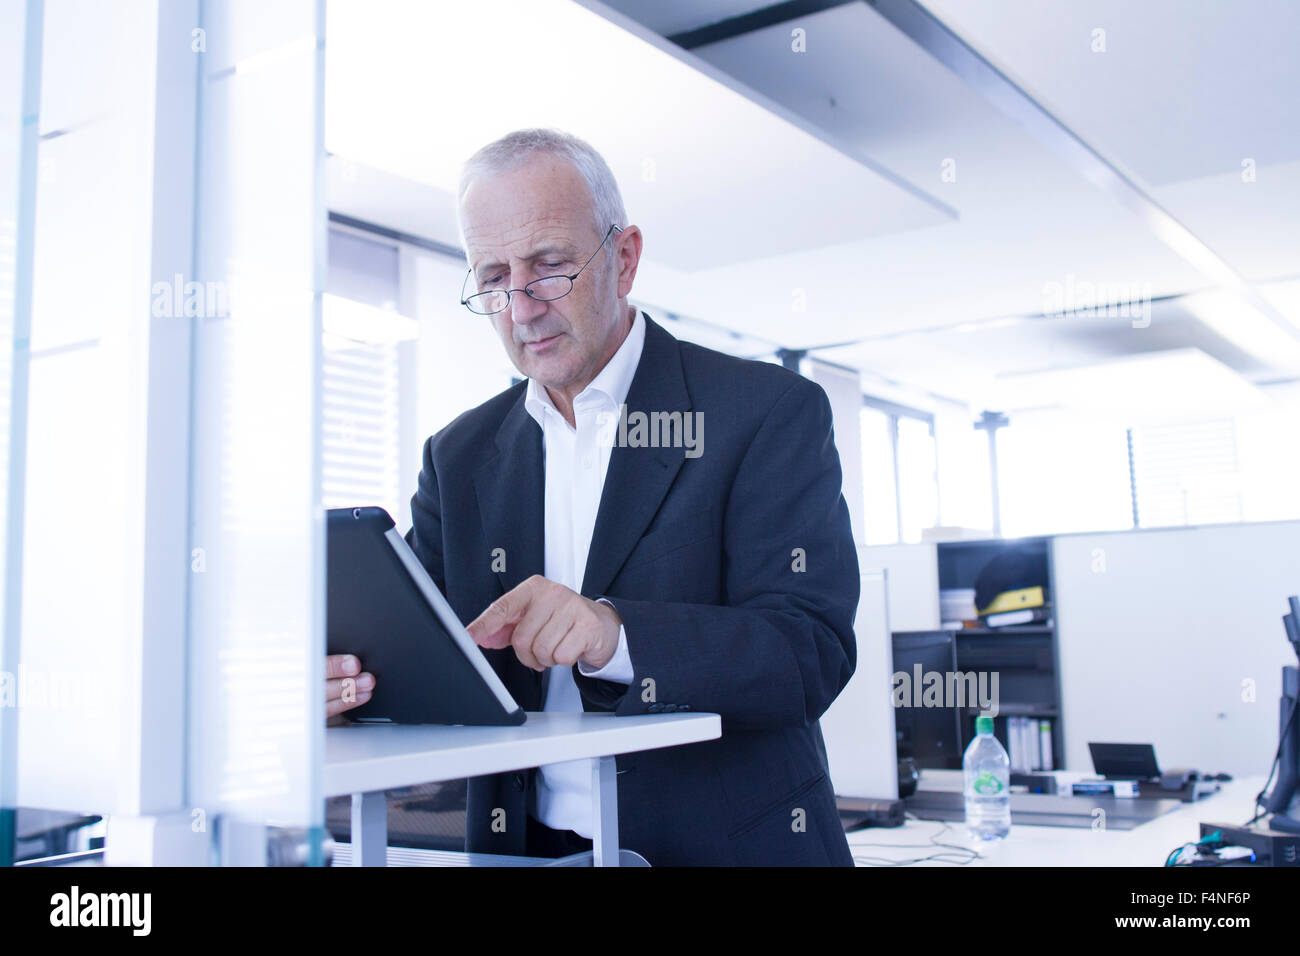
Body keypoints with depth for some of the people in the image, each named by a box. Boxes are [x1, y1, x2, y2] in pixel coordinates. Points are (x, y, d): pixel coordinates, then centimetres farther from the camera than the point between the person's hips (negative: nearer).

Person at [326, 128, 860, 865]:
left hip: (726, 841, -2)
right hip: (523, 846, 3)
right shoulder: (459, 455, 11)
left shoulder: (771, 412, -3)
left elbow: (813, 652, -13)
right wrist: (349, 675, -16)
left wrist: (617, 635, -28)